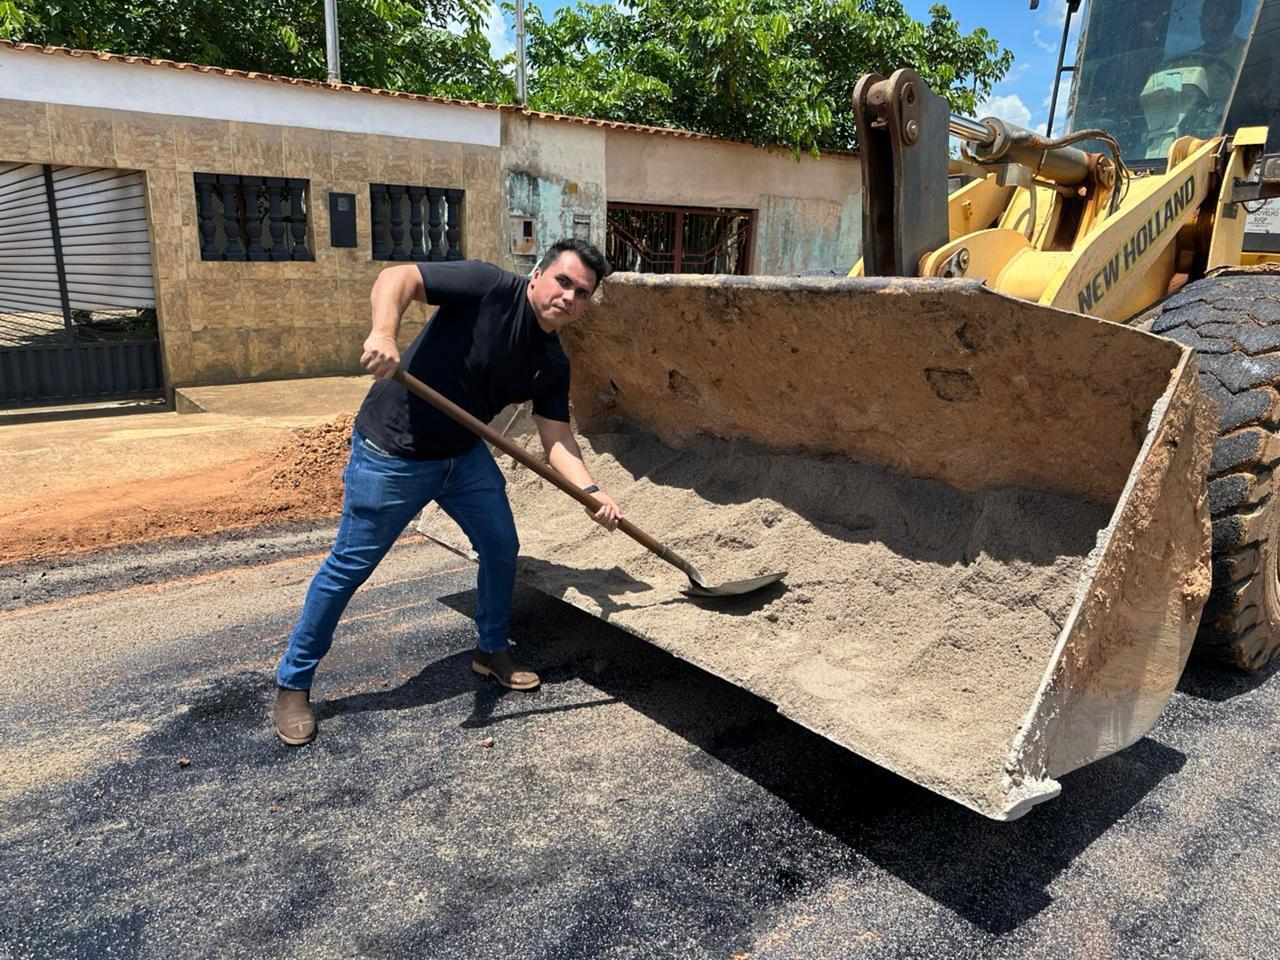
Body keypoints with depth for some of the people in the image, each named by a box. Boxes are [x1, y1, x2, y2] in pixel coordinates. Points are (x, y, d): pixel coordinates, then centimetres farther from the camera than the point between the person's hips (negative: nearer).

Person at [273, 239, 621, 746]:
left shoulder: (553, 365, 1)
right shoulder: (490, 287, -19)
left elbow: (557, 438, -3)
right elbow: (397, 277, -25)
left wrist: (591, 492, -20)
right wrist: (384, 334, -45)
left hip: (464, 454, 7)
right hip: (392, 452, -7)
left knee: (502, 547, 10)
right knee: (348, 566, 2)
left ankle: (491, 650, 35)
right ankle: (293, 683, 21)